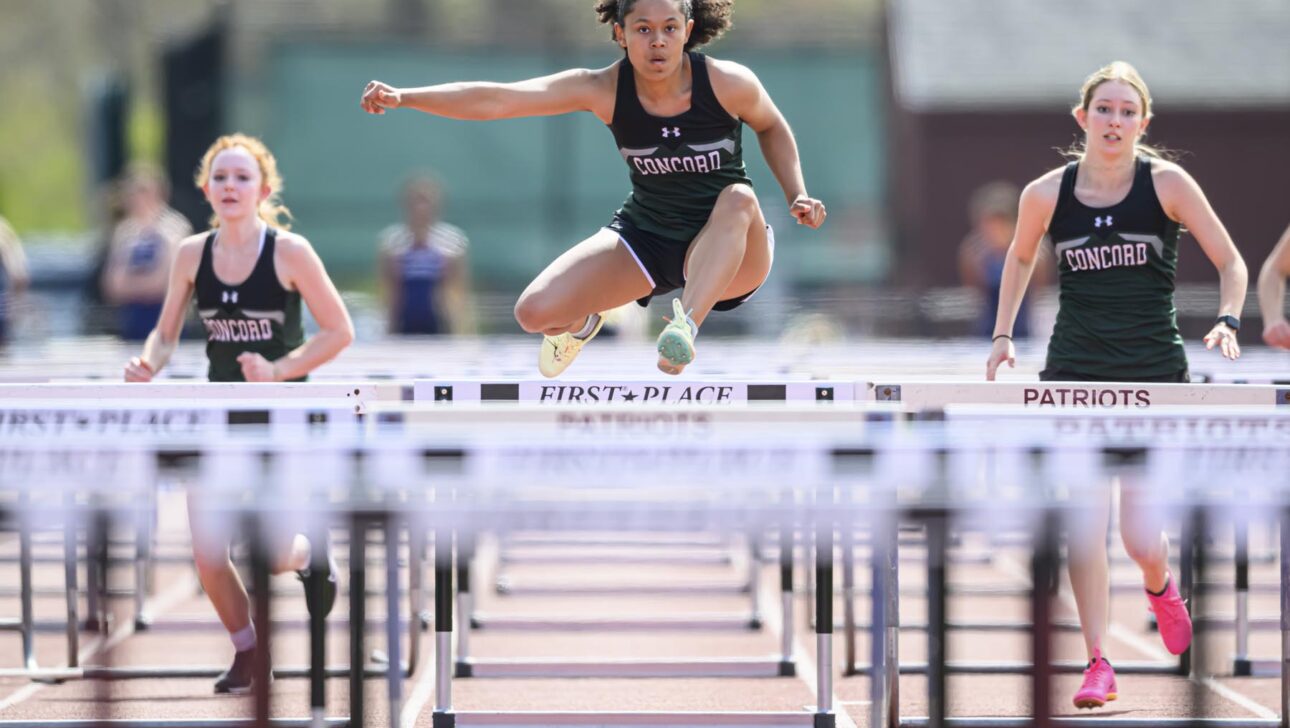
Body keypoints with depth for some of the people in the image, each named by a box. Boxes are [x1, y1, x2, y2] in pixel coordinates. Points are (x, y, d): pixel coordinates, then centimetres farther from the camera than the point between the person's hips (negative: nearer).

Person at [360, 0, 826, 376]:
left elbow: (771, 127, 5)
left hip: (730, 256, -2)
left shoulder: (729, 83, -19)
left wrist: (797, 195, -10)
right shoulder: (604, 90, -17)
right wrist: (404, 98, -37)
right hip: (644, 240, 2)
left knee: (739, 197, -36)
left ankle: (686, 326, -50)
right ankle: (582, 321, 25)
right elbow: (498, 99, -26)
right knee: (535, 312, -14)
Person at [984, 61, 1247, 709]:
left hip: (1154, 372, -2)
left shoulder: (1167, 184, -7)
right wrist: (1003, 333, 12)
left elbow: (1230, 262, 0)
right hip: (1075, 373, 2)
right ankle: (1097, 664, 5)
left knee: (1142, 537, -6)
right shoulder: (1046, 194, -2)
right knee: (1083, 526, -7)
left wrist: (1227, 322, -16)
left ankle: (1160, 585, 31)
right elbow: (1020, 258, 19)